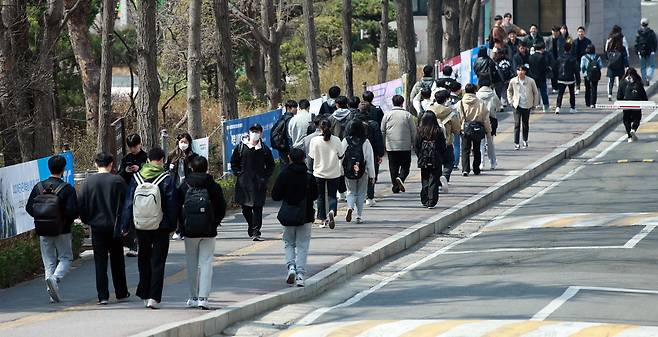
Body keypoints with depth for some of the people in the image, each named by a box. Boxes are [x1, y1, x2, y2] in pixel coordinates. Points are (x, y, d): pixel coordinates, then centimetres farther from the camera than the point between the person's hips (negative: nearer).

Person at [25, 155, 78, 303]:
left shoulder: (39, 187, 0)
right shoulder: (67, 189, -12)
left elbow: (29, 208, 0)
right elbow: (73, 211, -18)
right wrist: (68, 219, 4)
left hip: (43, 231, 3)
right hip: (62, 231, -3)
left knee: (49, 261, 10)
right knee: (66, 258, 10)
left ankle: (52, 294, 4)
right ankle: (55, 278, -17)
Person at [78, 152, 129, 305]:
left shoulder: (89, 182, -4)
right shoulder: (118, 181, -7)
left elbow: (81, 204, -1)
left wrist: (87, 220, 13)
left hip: (97, 226, 0)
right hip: (115, 227, 0)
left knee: (100, 261, 4)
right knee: (117, 261, 12)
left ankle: (102, 295, -2)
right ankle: (121, 293, 19)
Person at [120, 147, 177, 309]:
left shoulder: (136, 178, 0)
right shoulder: (166, 179, -9)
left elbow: (128, 203, 2)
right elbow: (172, 204, -7)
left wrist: (125, 226, 7)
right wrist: (172, 225, 2)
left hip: (141, 227, 3)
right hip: (161, 228, -3)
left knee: (144, 260, 18)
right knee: (158, 262, 1)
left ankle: (145, 294, 21)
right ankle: (154, 297, -6)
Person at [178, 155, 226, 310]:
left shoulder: (184, 186, -3)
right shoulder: (213, 187, -4)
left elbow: (178, 208, -1)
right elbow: (222, 208, 0)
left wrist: (182, 225, 9)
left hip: (189, 229, 1)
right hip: (208, 230, -1)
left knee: (192, 264, 11)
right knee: (206, 263, 1)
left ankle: (193, 297, 16)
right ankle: (203, 298, -9)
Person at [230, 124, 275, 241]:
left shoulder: (264, 149, 4)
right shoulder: (240, 147, 4)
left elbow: (270, 165, 13)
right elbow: (234, 162, 13)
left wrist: (265, 177, 2)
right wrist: (238, 174, 1)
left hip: (259, 183, -1)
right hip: (244, 182, 1)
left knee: (257, 208, -7)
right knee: (245, 207, 7)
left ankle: (255, 232, -8)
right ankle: (251, 226, 29)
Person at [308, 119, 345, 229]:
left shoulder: (315, 141, -11)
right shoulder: (336, 140, -8)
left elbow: (312, 157, -2)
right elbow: (341, 156, 0)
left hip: (319, 173, 0)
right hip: (334, 173, 0)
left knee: (321, 197, 13)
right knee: (332, 195, 9)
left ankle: (323, 220, 16)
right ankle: (332, 211, -20)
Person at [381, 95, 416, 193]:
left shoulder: (387, 115, 1)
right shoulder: (407, 115, -3)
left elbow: (382, 131, 5)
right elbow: (413, 131, 0)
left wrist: (383, 144, 15)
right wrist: (413, 143, 13)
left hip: (391, 147, 2)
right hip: (405, 146, -2)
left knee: (393, 167, 8)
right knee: (405, 166, 7)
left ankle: (395, 187, 8)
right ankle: (401, 178, -19)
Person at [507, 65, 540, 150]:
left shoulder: (530, 81, -7)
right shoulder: (513, 81, -4)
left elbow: (535, 92, 6)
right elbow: (509, 91, 15)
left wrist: (535, 104, 6)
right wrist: (511, 101, 8)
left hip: (527, 106, 0)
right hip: (517, 106, 0)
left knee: (526, 124, 10)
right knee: (517, 124, -9)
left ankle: (525, 141, 29)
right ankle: (516, 143, -9)